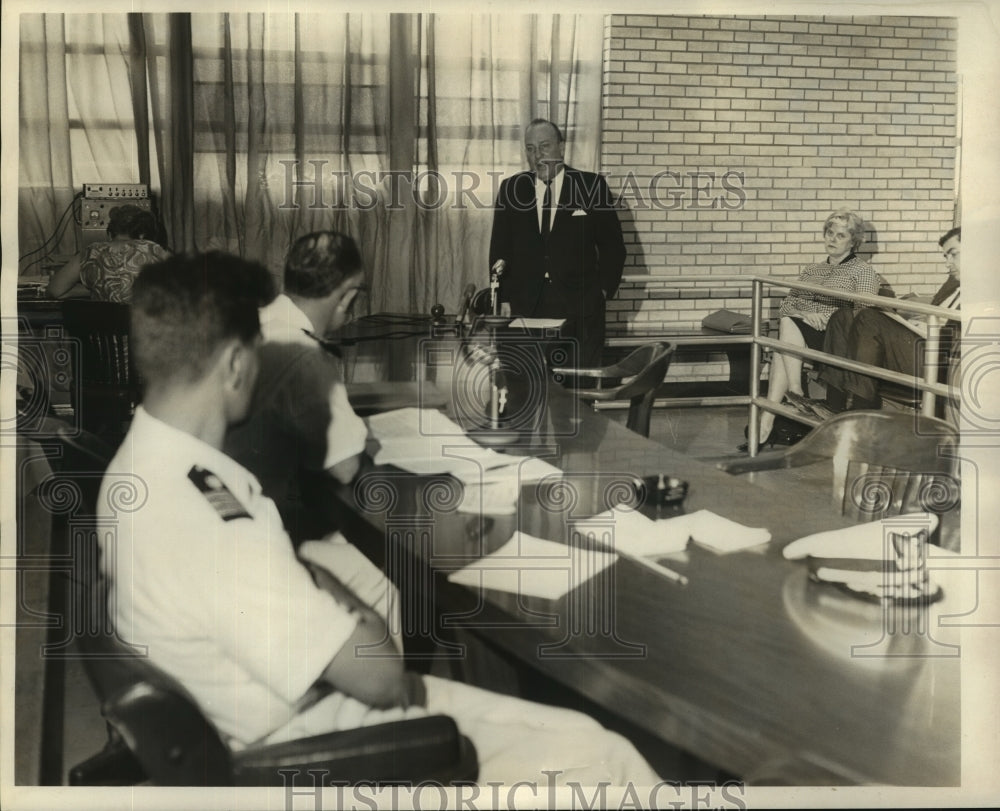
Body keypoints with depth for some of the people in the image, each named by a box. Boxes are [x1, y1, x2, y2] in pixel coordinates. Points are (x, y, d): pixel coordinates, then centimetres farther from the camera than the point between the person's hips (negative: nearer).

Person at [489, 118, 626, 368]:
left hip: (581, 311, -2)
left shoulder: (592, 186, 3)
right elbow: (500, 247, 12)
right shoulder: (511, 189, 9)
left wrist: (603, 290, -2)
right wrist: (504, 299, 4)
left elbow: (612, 246, 7)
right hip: (525, 308, 2)